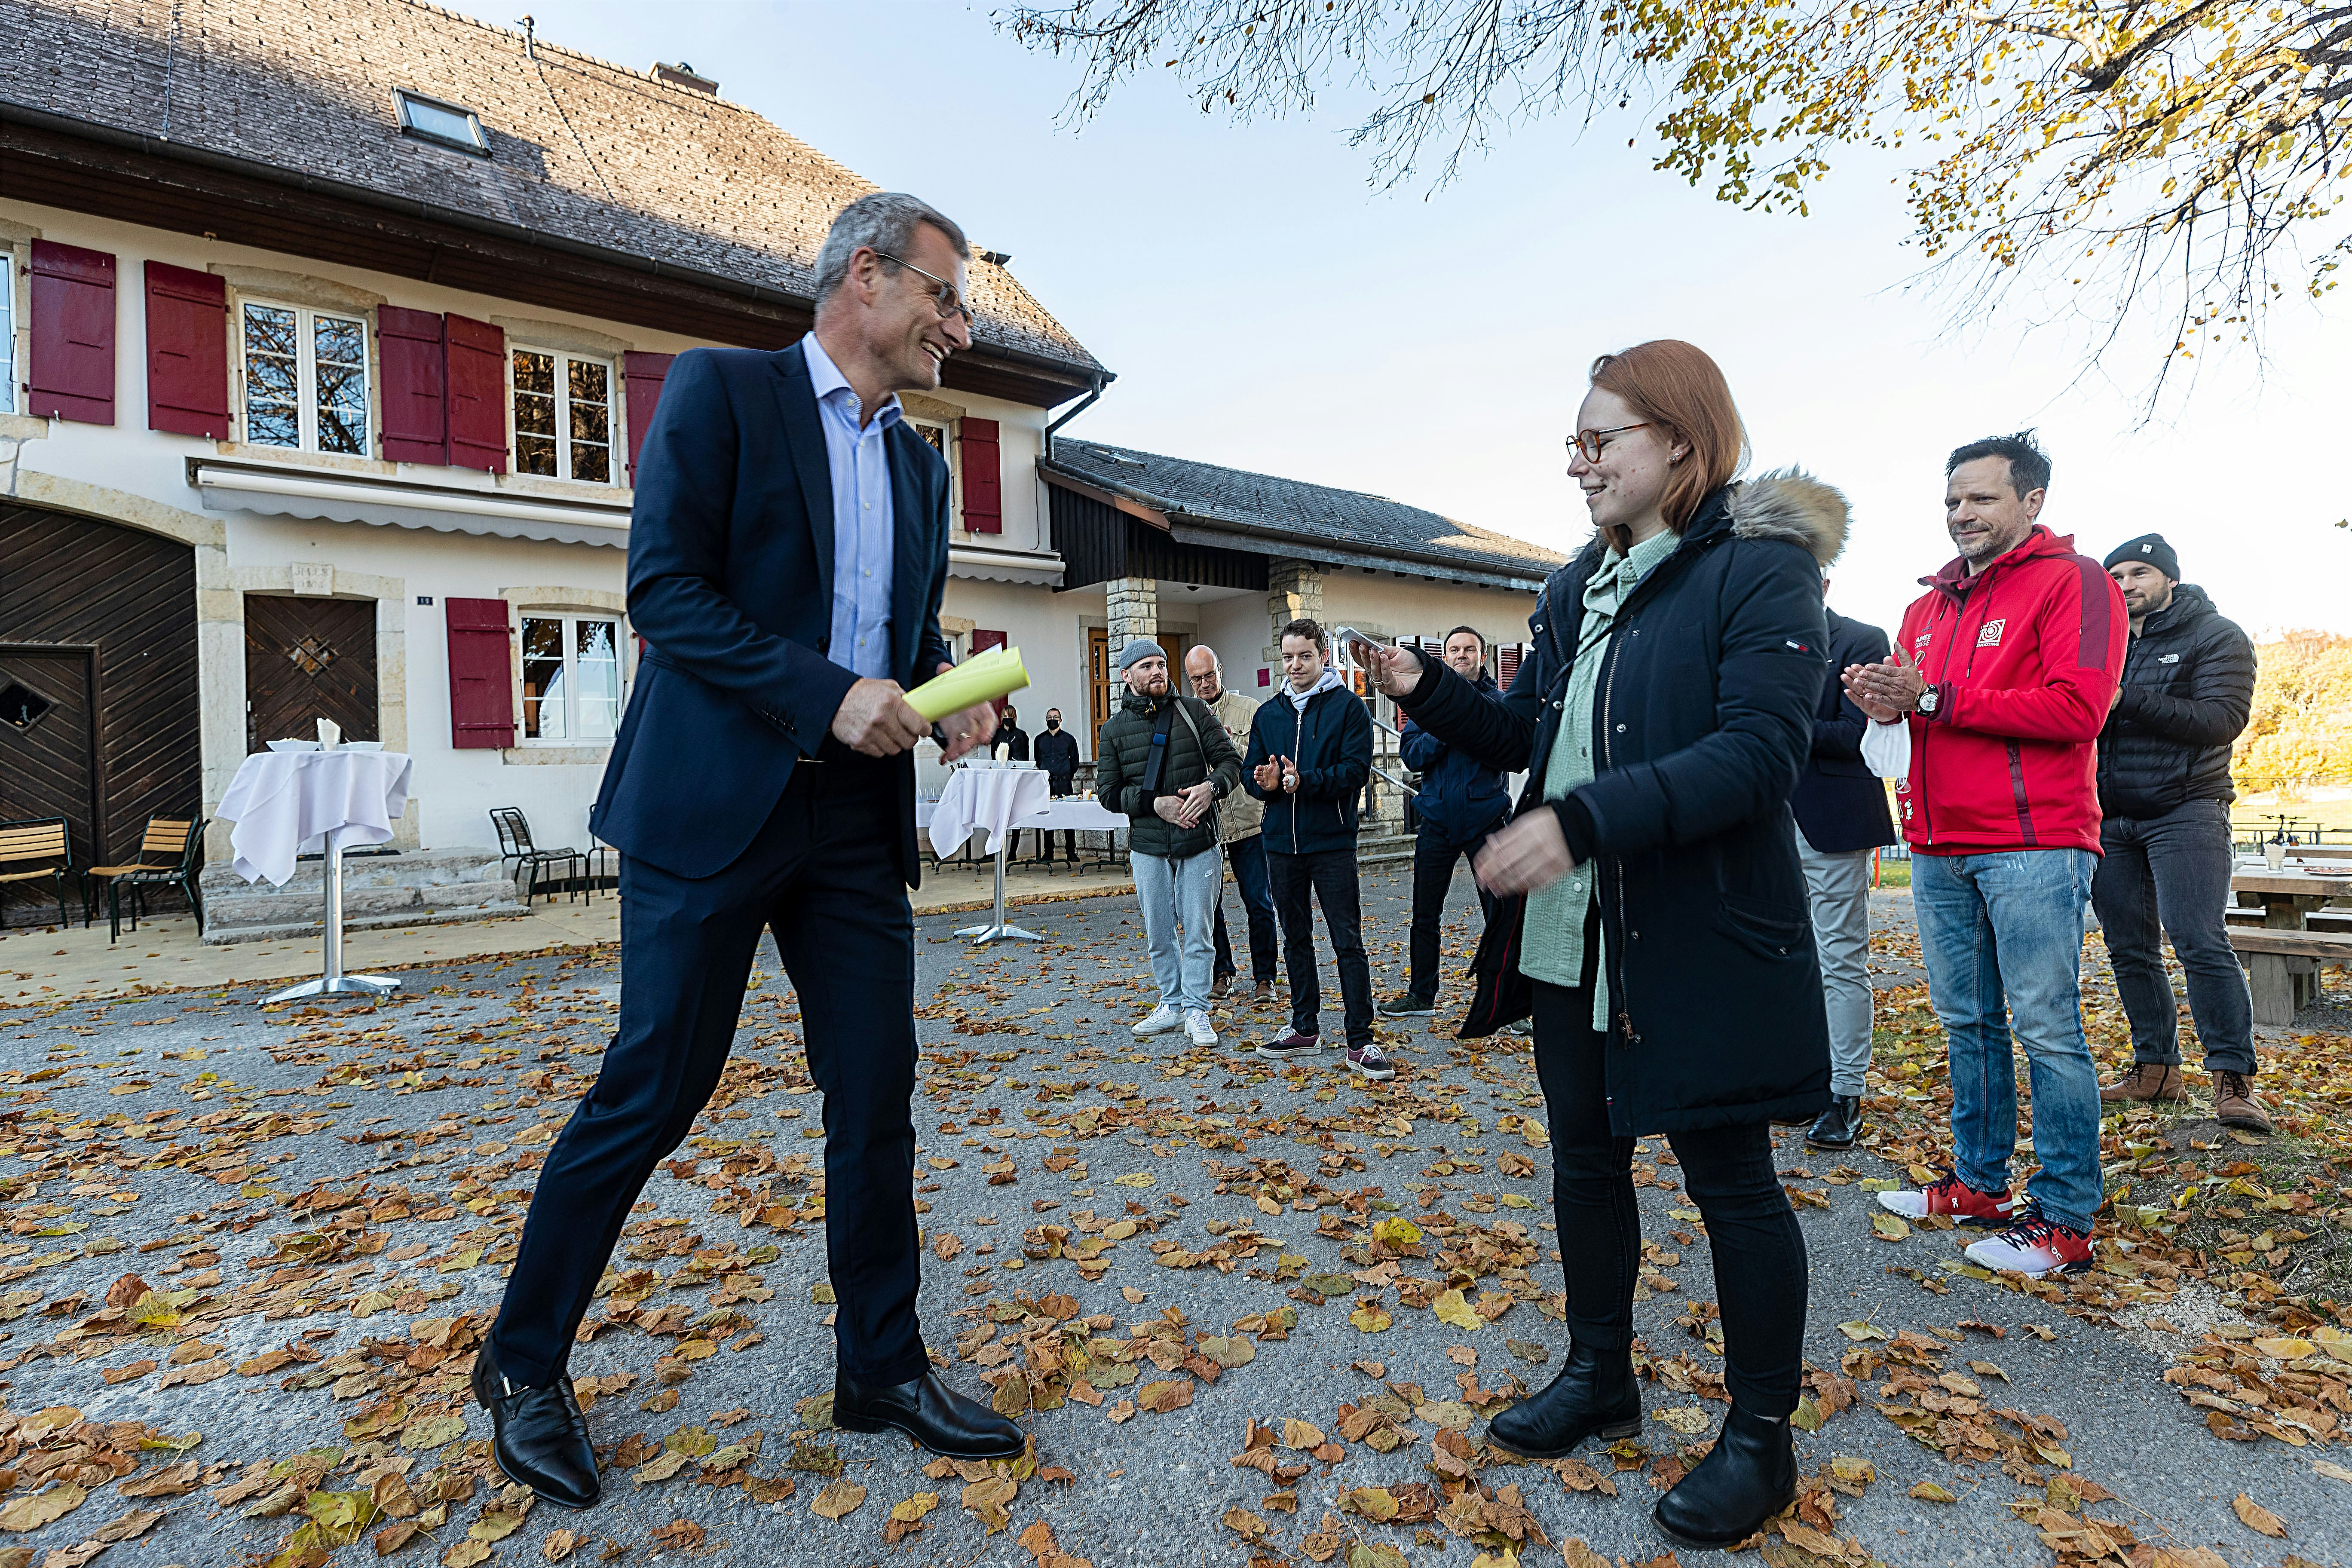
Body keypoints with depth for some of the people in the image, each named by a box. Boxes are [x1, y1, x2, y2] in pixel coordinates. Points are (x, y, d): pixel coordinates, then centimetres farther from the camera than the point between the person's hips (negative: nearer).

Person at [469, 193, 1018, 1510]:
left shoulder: (922, 465, 17)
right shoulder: (721, 389, 0)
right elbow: (664, 589, -10)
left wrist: (950, 701, 0)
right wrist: (825, 696, -20)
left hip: (858, 815, 6)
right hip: (714, 804, -5)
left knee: (877, 1096, 8)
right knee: (651, 1095, 4)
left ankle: (885, 1365, 25)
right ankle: (527, 1364, 29)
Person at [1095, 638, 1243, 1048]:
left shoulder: (1194, 711, 2)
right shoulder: (1115, 729, 4)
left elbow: (1230, 760, 2)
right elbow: (1108, 791, 1)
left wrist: (1212, 786, -20)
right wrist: (1155, 803, -14)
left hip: (1198, 843, -1)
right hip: (1148, 848, 2)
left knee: (1197, 931, 2)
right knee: (1159, 934, 11)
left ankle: (1197, 1010, 14)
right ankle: (1172, 1005, 27)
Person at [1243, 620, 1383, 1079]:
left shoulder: (1349, 707, -3)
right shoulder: (1268, 714, 11)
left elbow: (1356, 771, -13)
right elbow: (1249, 772, 10)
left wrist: (1305, 780, -25)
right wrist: (1263, 781, -13)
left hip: (1332, 843, -5)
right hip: (1281, 843, 5)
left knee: (1348, 943, -2)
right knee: (1296, 939, 14)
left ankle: (1360, 1041, 5)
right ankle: (1305, 1029, 27)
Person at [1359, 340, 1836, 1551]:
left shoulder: (1761, 569, -10)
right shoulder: (1579, 590, 13)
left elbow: (1758, 752, -22)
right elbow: (1525, 738, 14)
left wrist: (1585, 820, -32)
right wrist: (1427, 691, -1)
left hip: (1702, 941, -7)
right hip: (1571, 938, 8)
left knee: (1729, 1177, 7)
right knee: (1584, 1154, 18)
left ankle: (1760, 1439, 30)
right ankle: (1599, 1377, 39)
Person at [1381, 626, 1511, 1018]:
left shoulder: (1498, 701, 2)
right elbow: (1412, 756, -3)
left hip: (1485, 819, -2)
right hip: (1438, 819, 2)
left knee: (1500, 912, 4)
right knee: (1425, 915, 9)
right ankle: (1421, 995, 22)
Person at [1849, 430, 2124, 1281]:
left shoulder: (2073, 581, -1)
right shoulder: (1928, 606, 20)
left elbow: (2077, 707, -14)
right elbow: (1910, 703, 22)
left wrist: (1933, 698, -13)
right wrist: (1882, 700, -2)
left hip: (2035, 844, -7)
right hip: (1939, 847, 7)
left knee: (2047, 1029, -2)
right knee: (1967, 1022, 12)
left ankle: (2065, 1218, 8)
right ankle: (1980, 1184, 23)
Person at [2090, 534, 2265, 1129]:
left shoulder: (2218, 636, 1)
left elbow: (2222, 719, -13)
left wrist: (2128, 700, -20)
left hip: (2184, 812, -4)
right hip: (2110, 820, 4)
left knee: (2200, 943, -12)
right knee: (2130, 950, 7)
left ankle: (2234, 1079, -3)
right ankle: (2156, 1069, 16)